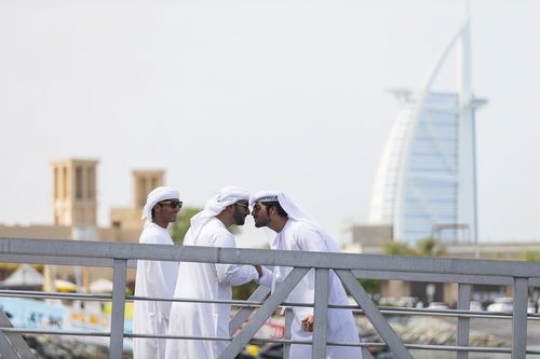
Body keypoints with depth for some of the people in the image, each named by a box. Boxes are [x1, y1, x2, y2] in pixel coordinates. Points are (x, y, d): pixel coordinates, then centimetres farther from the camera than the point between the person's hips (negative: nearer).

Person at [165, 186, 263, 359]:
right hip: (206, 313, -9)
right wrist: (254, 271, -3)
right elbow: (228, 274, -20)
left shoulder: (196, 229, 16)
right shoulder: (221, 235, -14)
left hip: (183, 307, 9)